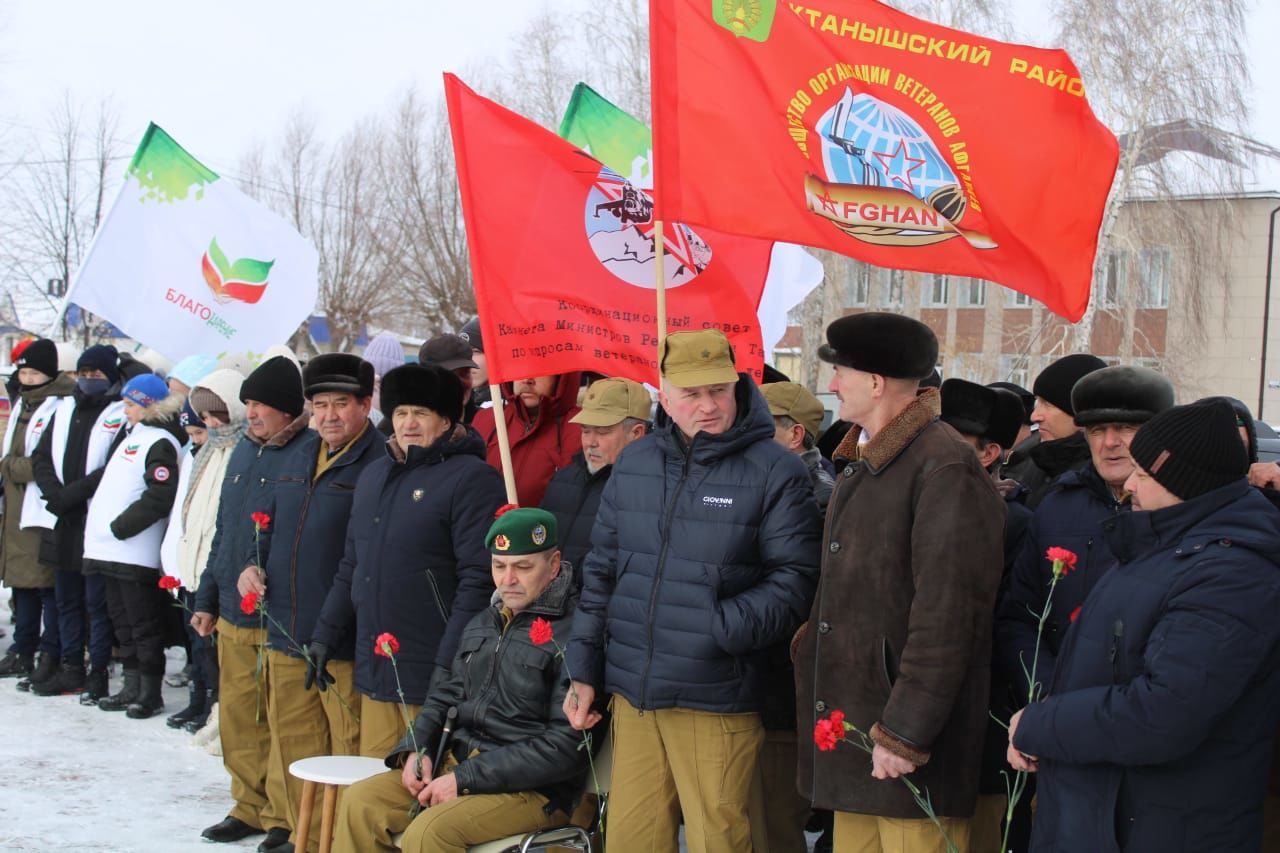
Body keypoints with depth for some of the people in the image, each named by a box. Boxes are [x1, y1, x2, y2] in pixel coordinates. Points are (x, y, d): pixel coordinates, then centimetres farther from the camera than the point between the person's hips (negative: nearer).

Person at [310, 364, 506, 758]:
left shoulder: (471, 477, -9)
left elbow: (479, 580, -15)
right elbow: (351, 567, 22)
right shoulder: (373, 475, 15)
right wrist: (325, 635, 15)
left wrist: (449, 664, -19)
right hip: (373, 673, 7)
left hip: (430, 680, -7)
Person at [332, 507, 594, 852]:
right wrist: (417, 749, 0)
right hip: (458, 762, 8)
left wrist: (465, 779, -18)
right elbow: (446, 696, 22)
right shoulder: (482, 624, 14)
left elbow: (564, 746, -19)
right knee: (361, 801, -7)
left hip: (535, 787, -8)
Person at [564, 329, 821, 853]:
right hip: (633, 692, 5)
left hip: (715, 702, -4)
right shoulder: (633, 464, 10)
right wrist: (585, 672, 14)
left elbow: (795, 580, -10)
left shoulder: (775, 470, -6)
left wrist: (718, 629, -19)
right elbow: (601, 573, 16)